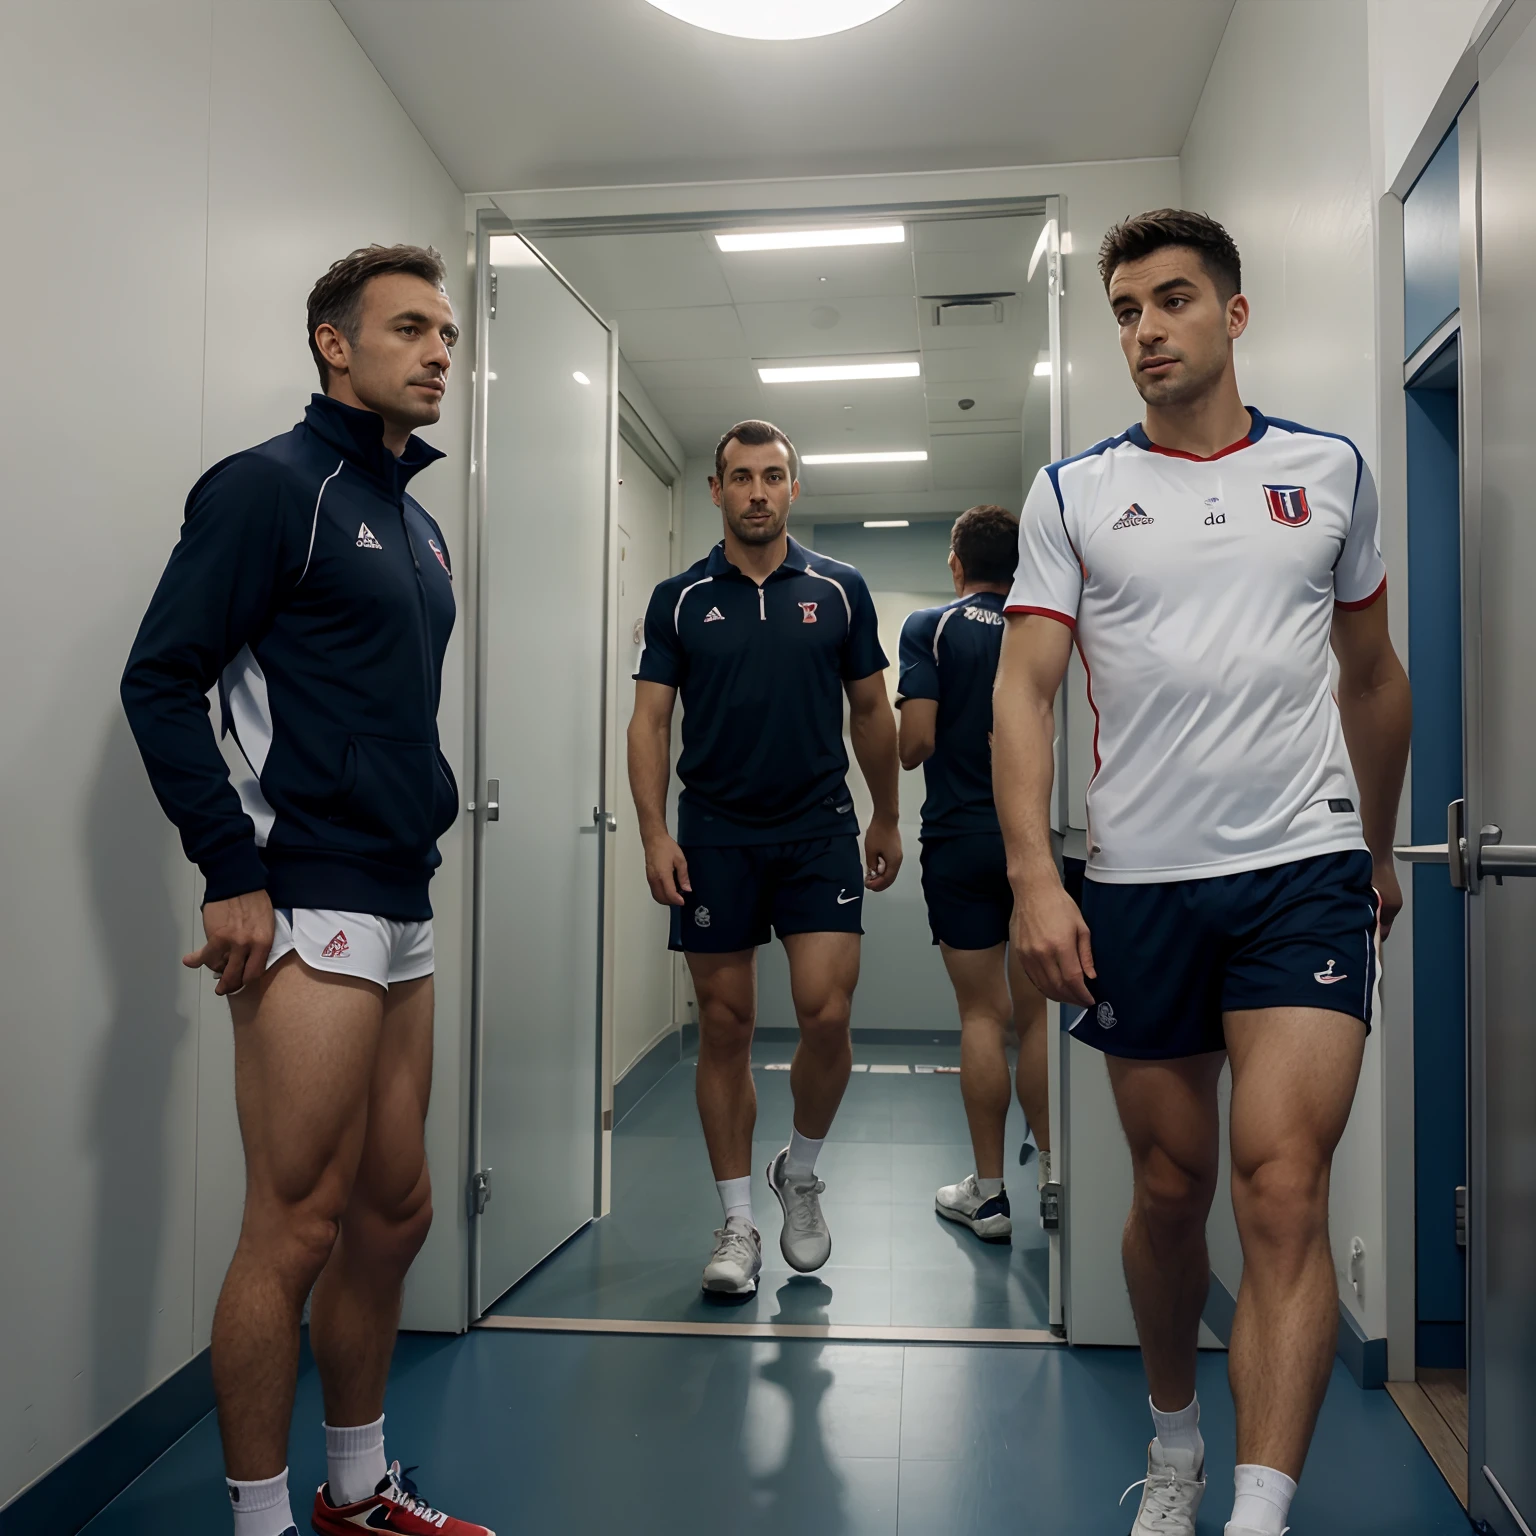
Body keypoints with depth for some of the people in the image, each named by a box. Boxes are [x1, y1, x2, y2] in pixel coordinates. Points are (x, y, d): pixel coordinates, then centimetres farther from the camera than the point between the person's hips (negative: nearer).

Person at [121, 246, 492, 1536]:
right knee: (300, 1226, -3)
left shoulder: (417, 522, 18)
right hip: (308, 908, -8)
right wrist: (232, 873, -16)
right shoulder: (275, 485, -6)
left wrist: (423, 811, 15)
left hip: (403, 911, 8)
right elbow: (162, 678, -11)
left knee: (395, 1211, 14)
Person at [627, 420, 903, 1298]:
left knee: (828, 1015, -9)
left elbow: (872, 711, 11)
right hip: (714, 836, 0)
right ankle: (738, 1223, 18)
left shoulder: (840, 590, 4)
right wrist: (655, 833, -8)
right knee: (726, 1027, 5)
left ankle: (802, 1174, 20)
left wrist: (887, 818, 13)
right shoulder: (680, 599, 4)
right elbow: (650, 720, 1)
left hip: (819, 830, 0)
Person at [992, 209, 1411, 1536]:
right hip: (1138, 881, 0)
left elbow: (1373, 673, 19)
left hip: (1306, 870, 1)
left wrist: (1381, 850, 23)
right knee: (1169, 1189, 10)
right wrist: (1034, 876, -13)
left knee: (1283, 1188, -12)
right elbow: (1025, 689, -2)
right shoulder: (1072, 492, 5)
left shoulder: (1330, 469, 10)